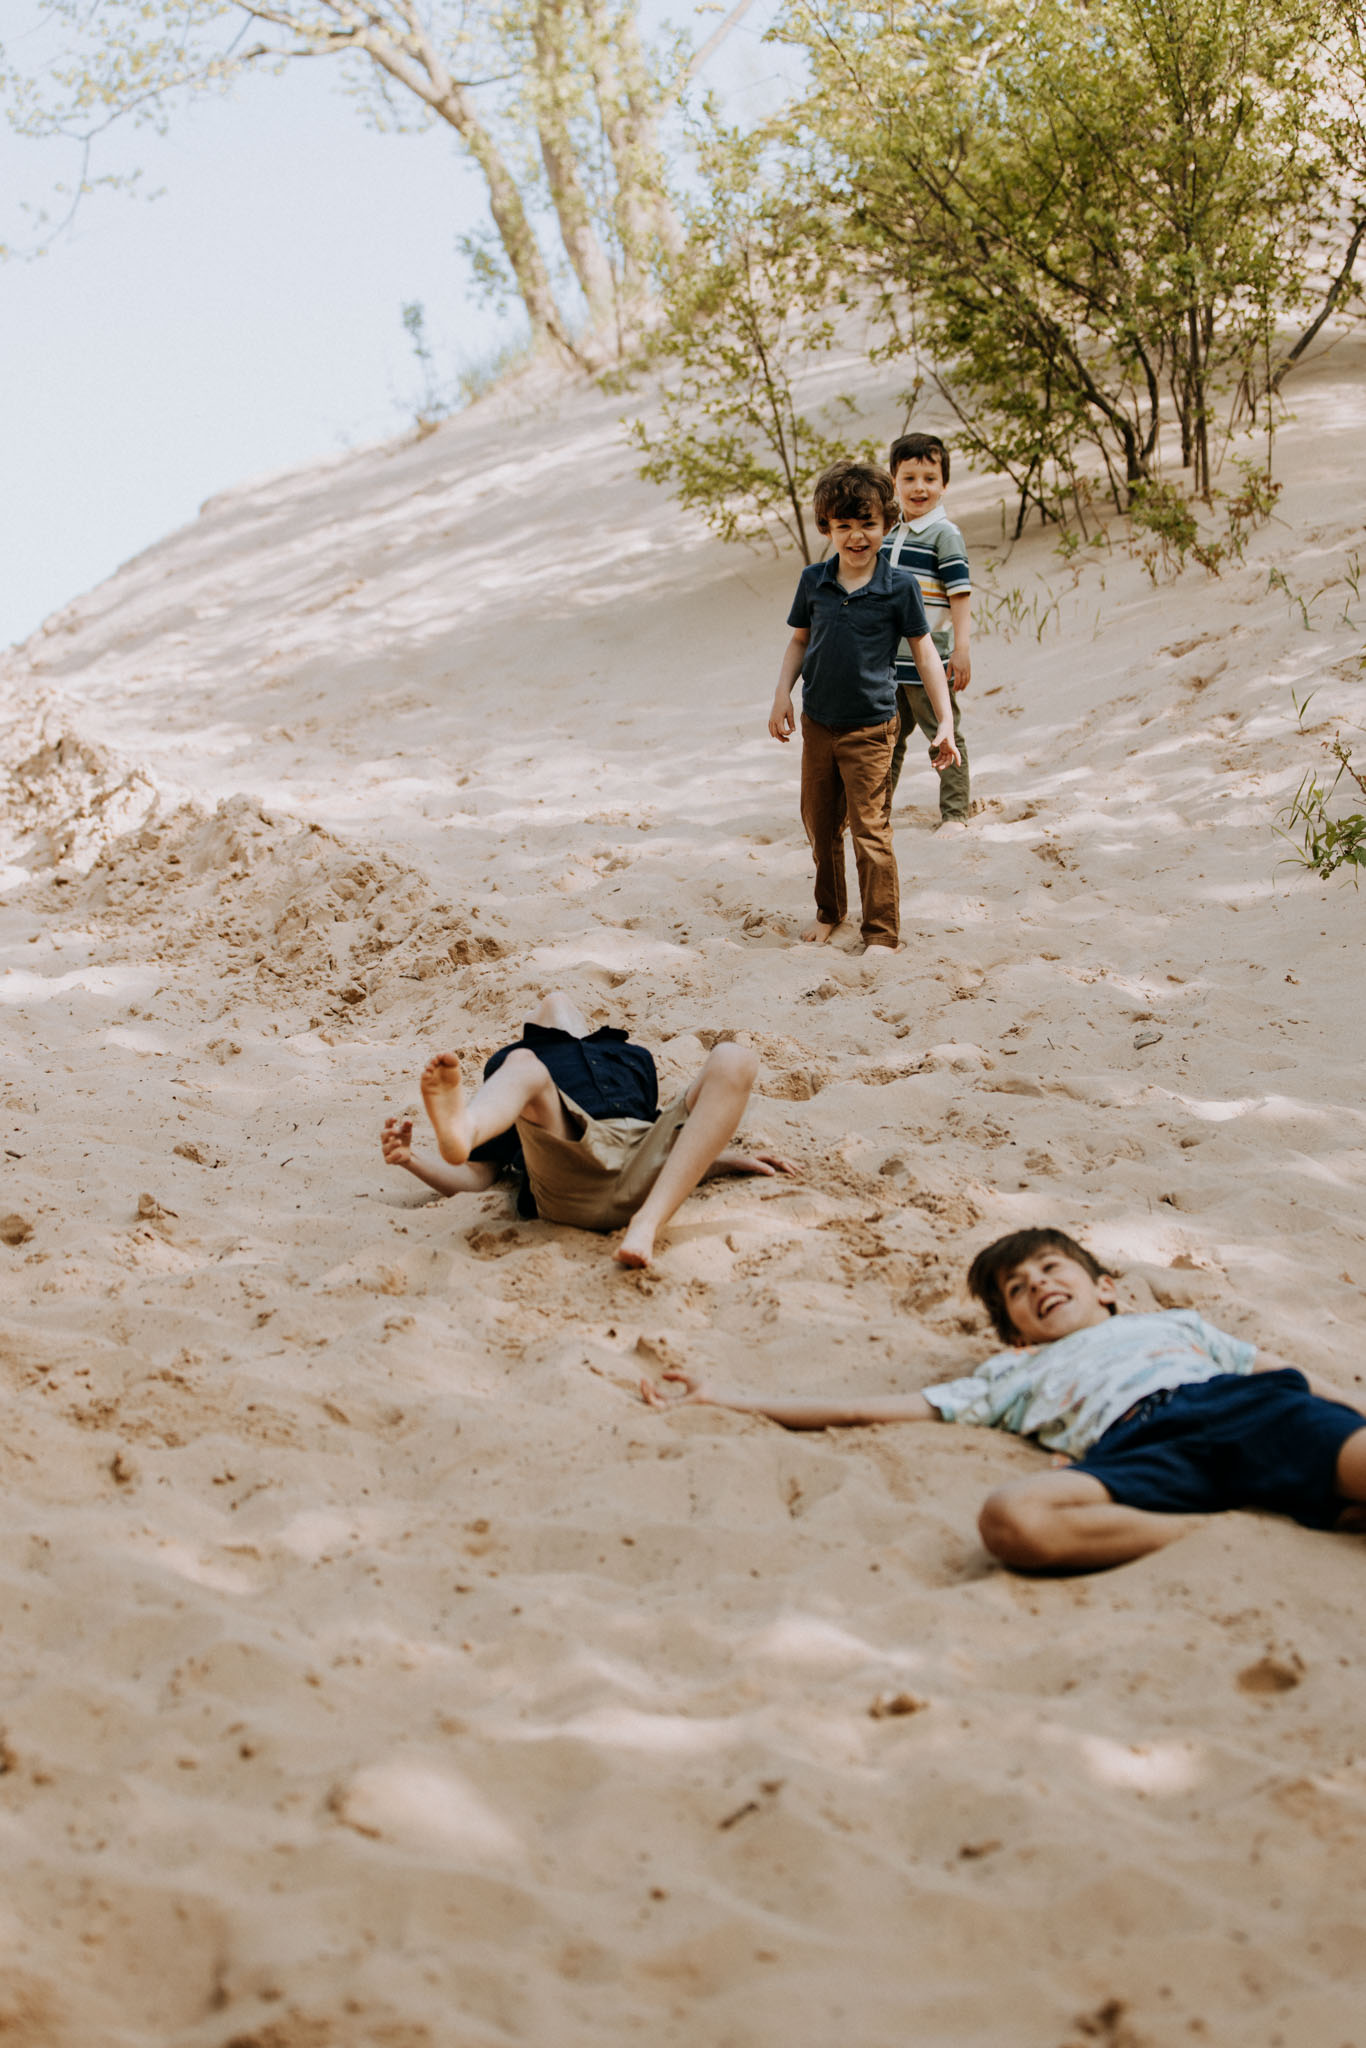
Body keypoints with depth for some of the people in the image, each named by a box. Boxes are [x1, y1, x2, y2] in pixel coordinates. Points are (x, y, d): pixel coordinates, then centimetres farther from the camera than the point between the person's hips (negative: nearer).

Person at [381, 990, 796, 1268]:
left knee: (732, 1060, -17)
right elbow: (474, 1179, 25)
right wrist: (411, 1158, 7)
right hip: (566, 1182, -2)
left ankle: (647, 1224, -35)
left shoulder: (632, 1058, 46)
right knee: (524, 1066, -25)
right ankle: (461, 1131, -65)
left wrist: (732, 1158, 21)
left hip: (645, 1179, 2)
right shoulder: (509, 1064, 38)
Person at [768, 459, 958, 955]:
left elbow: (925, 653, -3)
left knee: (870, 830, -5)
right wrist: (782, 695, 1)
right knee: (820, 825, 15)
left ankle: (882, 933, 5)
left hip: (870, 728, -4)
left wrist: (945, 721, -6)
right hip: (817, 724, 4)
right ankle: (829, 912, 35)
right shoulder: (813, 580, 0)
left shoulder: (899, 585, -9)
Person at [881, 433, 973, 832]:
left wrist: (962, 648, -20)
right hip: (888, 662, 6)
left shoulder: (945, 534, -9)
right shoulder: (887, 534, 11)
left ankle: (955, 813, 10)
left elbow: (960, 595, -13)